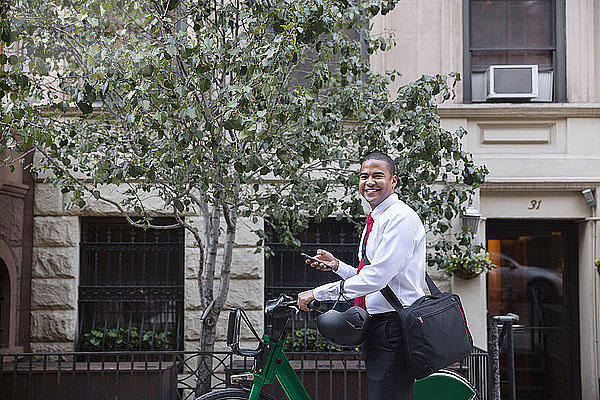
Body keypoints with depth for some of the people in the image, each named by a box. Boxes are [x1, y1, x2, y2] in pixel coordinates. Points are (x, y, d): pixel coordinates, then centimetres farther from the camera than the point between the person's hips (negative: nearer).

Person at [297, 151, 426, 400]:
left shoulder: (400, 217, -12)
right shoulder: (375, 221, 20)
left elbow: (377, 277, -22)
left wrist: (318, 293, -19)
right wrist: (336, 265, 8)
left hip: (393, 326, -10)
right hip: (376, 327, 10)